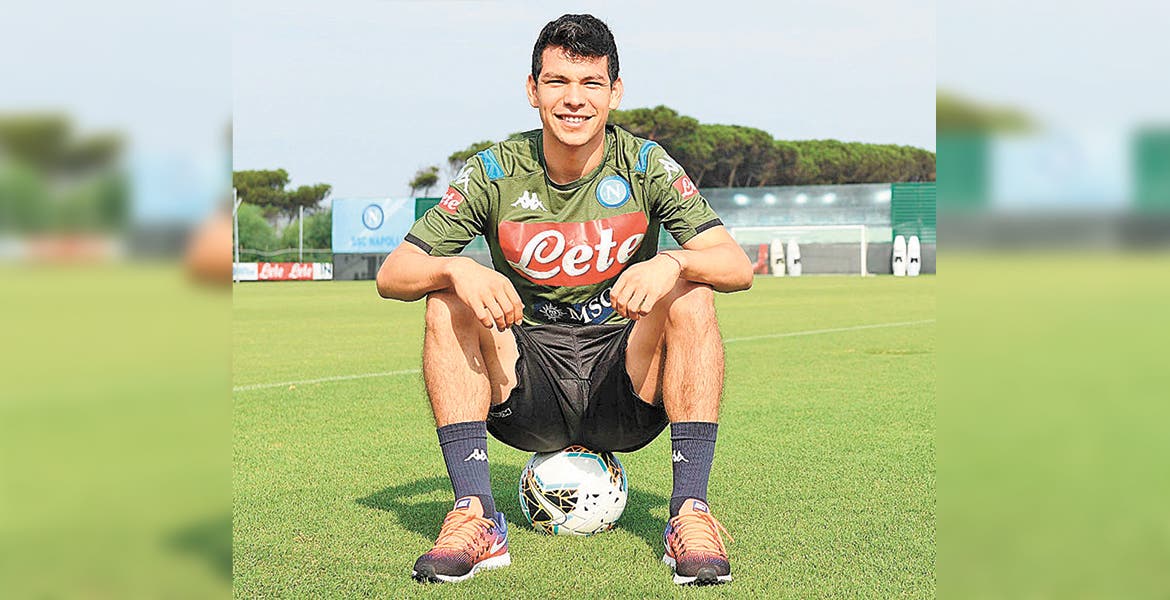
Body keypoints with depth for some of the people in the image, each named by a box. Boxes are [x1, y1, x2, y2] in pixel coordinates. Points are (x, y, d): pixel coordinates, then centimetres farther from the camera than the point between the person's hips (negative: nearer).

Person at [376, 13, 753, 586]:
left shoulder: (644, 164, -5)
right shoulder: (496, 172, -4)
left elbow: (738, 266, -13)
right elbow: (391, 274, -8)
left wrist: (671, 264, -35)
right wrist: (457, 269, -30)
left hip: (626, 392, 0)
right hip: (527, 398, 1)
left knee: (691, 297, -25)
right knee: (448, 300, -23)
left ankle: (691, 513, -25)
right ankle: (474, 517, -24)